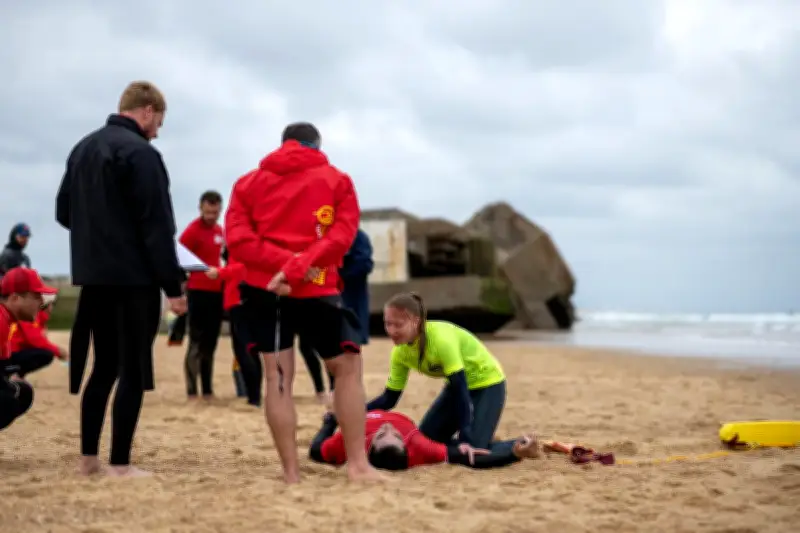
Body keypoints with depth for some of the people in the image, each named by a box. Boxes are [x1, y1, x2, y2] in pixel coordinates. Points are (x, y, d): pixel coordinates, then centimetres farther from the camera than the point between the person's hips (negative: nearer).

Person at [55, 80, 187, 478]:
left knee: (104, 365, 15)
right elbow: (157, 226, -16)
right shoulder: (139, 152, -13)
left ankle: (88, 457, 16)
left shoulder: (82, 149, 14)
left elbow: (63, 212, 19)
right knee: (133, 370, -2)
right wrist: (173, 285, -14)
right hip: (133, 277, -8)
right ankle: (119, 464, -2)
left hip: (93, 276, 8)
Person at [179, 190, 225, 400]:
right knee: (197, 343, -6)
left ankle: (208, 390, 16)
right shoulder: (192, 230, -11)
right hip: (199, 291, -7)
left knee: (210, 344, 10)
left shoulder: (219, 230, 12)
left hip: (216, 291, 7)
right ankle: (192, 392, -4)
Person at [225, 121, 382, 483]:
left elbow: (237, 240, -2)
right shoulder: (337, 181, 9)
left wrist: (287, 261, -10)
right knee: (347, 367, 11)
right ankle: (358, 463, 5)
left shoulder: (249, 182, 12)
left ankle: (291, 472, -1)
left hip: (263, 288, 2)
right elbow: (342, 236, -6)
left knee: (277, 376, 1)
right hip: (316, 289, -2)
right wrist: (298, 267, -12)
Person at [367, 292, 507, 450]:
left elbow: (460, 388, -36)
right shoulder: (400, 352, -13)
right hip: (459, 386, 7)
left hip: (487, 384, -7)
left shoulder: (441, 338, -34)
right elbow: (389, 398, -5)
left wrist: (465, 439, -41)